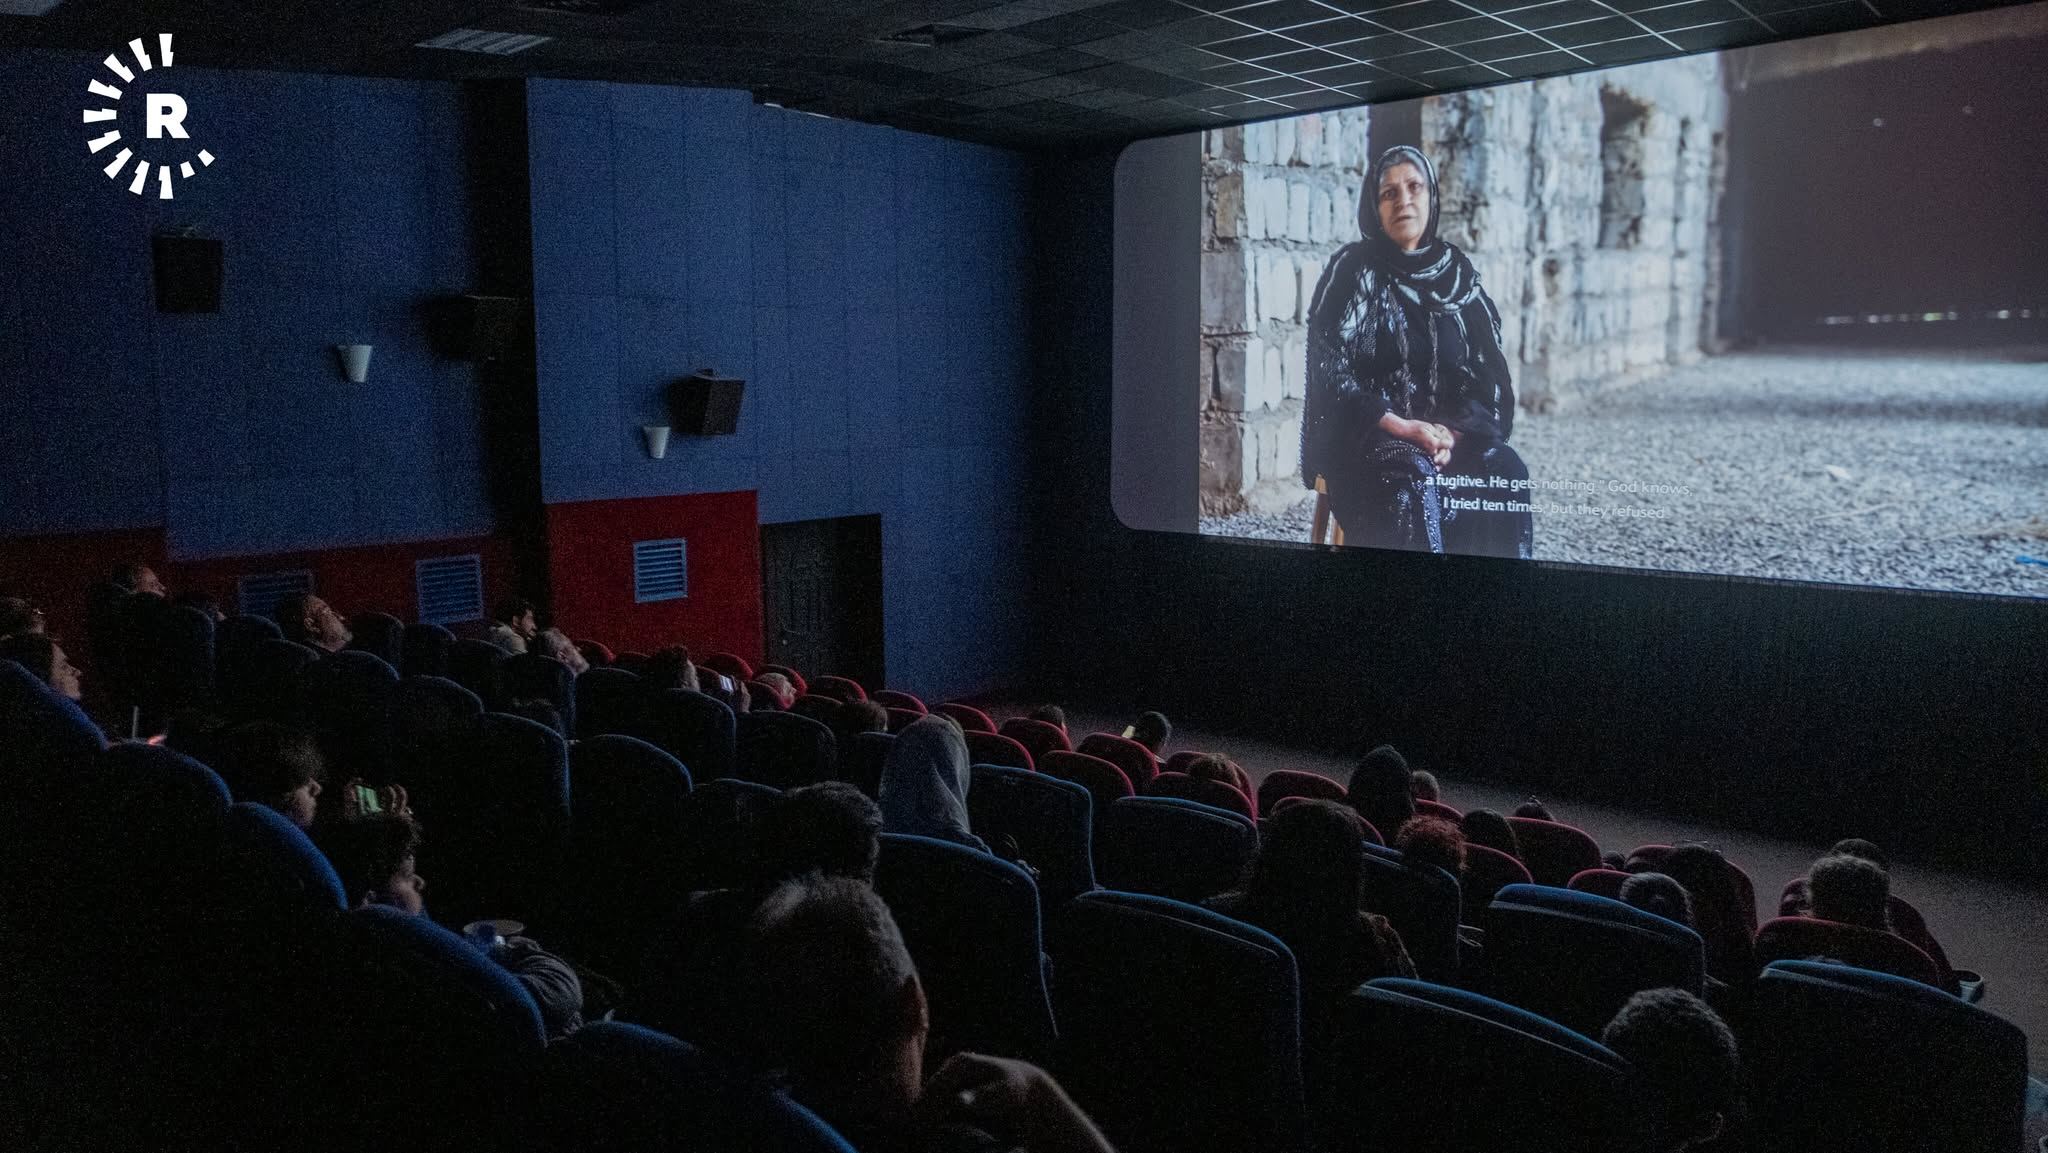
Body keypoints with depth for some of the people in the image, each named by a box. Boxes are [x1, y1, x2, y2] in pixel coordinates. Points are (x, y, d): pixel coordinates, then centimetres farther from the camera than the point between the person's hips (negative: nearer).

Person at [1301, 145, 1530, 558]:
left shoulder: (1457, 271, 10)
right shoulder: (1352, 270, -2)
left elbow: (1487, 372, 7)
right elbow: (1329, 373, -8)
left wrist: (1452, 430, -13)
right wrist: (1401, 426, -20)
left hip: (1453, 430, 4)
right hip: (1366, 433, -3)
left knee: (1505, 473, -26)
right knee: (1409, 480, -36)